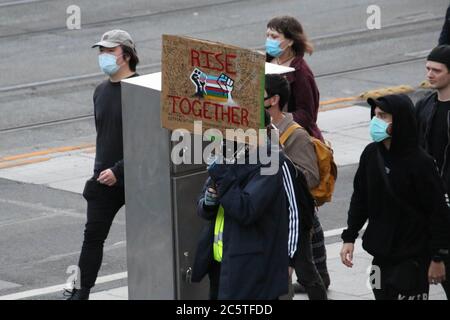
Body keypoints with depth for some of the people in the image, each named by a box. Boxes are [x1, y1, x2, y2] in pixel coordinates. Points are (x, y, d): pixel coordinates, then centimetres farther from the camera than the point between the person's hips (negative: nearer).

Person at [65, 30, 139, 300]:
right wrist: (100, 170, 15)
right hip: (103, 177, 6)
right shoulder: (101, 91, 10)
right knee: (93, 235, 0)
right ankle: (80, 292, 0)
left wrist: (118, 170, -20)